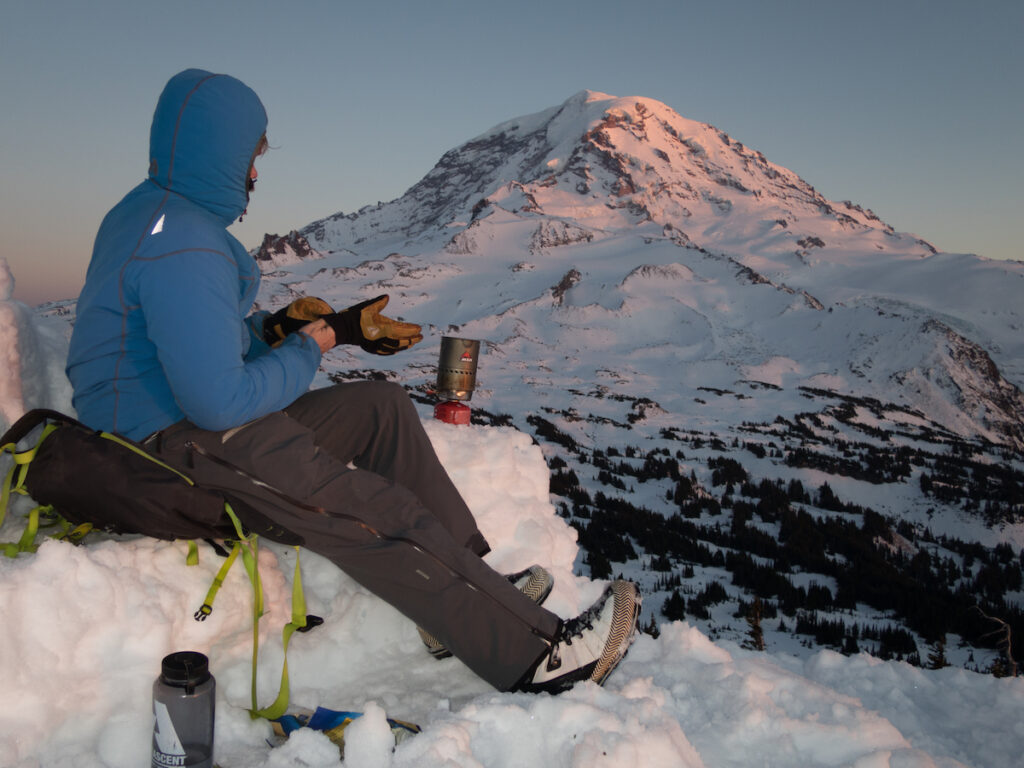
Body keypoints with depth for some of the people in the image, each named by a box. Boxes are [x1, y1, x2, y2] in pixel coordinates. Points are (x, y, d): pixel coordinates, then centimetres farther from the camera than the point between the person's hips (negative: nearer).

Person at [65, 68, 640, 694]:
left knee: (381, 407, 6)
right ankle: (533, 654, -6)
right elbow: (220, 403, -27)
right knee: (381, 515, -18)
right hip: (173, 452, -11)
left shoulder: (155, 211, 12)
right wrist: (307, 350, -11)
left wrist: (274, 329, 2)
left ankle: (466, 595, 5)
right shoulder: (184, 245, -24)